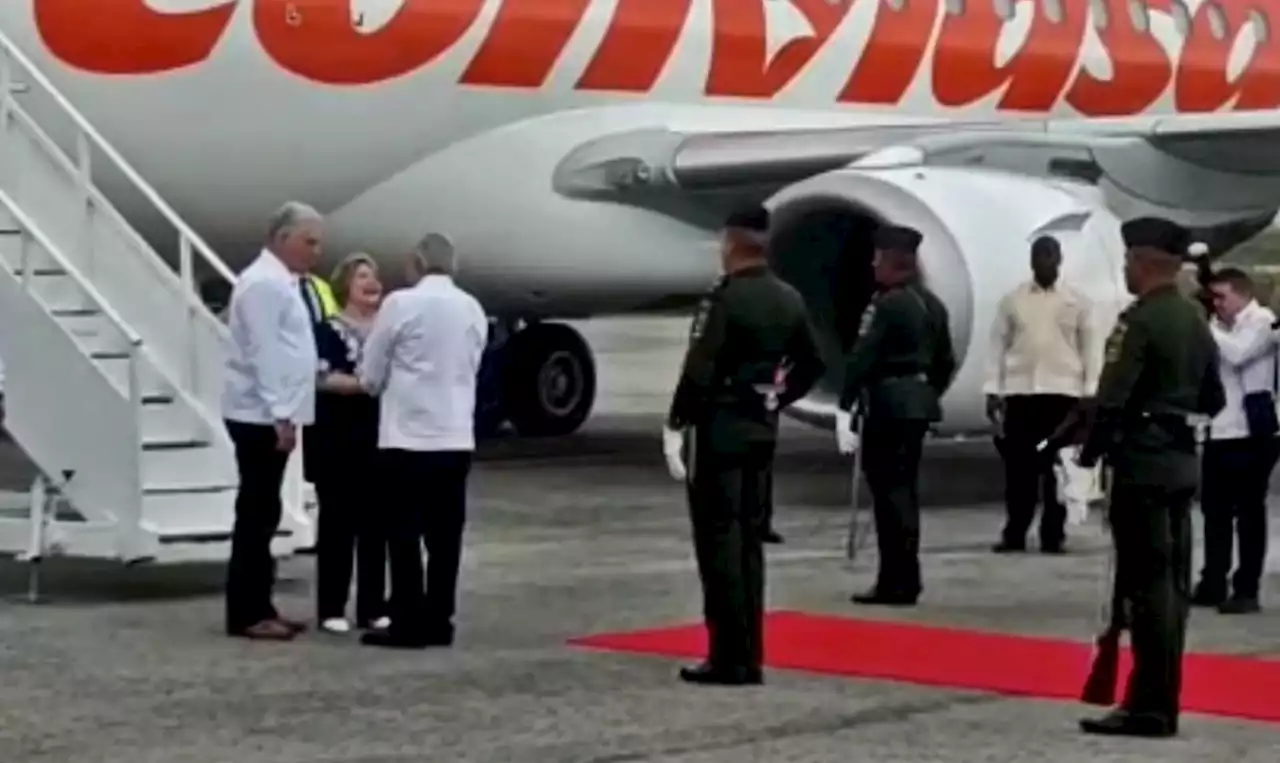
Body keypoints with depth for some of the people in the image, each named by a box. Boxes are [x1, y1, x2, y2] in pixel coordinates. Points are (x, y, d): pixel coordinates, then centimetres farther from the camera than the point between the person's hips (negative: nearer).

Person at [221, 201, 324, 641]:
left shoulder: (282, 282, 17)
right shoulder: (264, 282, -15)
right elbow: (264, 354, -20)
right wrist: (280, 414, -22)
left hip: (271, 415, 10)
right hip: (261, 416, -10)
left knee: (264, 514, 12)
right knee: (255, 513, -6)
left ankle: (258, 608, 18)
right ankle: (245, 614, -2)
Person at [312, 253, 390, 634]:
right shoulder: (328, 329, -4)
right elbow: (323, 378, -16)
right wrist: (366, 383, -24)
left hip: (380, 437, 5)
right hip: (338, 439, -5)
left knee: (376, 521, 6)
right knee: (338, 522, -2)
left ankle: (372, 607, 12)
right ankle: (331, 609, 2)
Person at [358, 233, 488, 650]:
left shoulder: (401, 303, -8)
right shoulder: (473, 309, 8)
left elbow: (370, 373, -1)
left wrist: (383, 385, 20)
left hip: (408, 437, -5)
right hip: (456, 438, 5)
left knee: (405, 535, 0)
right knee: (445, 535, 8)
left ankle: (407, 625, -1)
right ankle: (438, 622, 10)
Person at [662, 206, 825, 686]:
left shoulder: (725, 298, -16)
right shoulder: (789, 300, 8)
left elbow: (699, 371, -20)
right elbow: (811, 365, 15)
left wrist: (675, 425, -14)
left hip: (719, 431, -8)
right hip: (762, 430, 8)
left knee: (719, 542, -3)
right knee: (749, 540, 13)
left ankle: (729, 659, -3)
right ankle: (749, 657, 15)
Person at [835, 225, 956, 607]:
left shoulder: (886, 304, -14)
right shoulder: (933, 304, 12)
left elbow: (862, 358, -18)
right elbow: (946, 361, 17)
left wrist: (844, 406, -17)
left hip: (888, 403, -9)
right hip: (919, 402, 9)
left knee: (889, 490, -5)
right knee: (904, 488, 14)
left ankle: (897, 581, -4)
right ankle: (903, 578, 18)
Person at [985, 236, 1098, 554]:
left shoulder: (1077, 301, 5)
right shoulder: (1012, 300, 7)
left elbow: (1089, 348, 4)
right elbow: (999, 346, 7)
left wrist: (1090, 392, -3)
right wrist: (993, 390, 2)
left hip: (1063, 391, -1)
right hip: (1020, 390, 1)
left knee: (1058, 464, 2)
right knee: (1018, 464, 2)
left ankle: (1054, 534, 6)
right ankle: (1014, 533, 7)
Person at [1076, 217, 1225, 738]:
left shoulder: (1140, 321, -15)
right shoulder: (1196, 321, 12)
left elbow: (1110, 400, -20)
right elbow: (1213, 400, 20)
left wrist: (1088, 455, -9)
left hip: (1142, 462, -9)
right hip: (1182, 461, 9)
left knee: (1147, 583, -7)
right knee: (1172, 582, 11)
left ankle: (1149, 706, -6)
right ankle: (1162, 701, 16)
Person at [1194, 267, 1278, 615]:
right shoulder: (1222, 326, 16)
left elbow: (1237, 354, -22)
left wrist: (1207, 327, -12)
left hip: (1250, 433, -7)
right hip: (1219, 431, 7)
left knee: (1249, 512, -2)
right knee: (1214, 510, 10)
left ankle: (1246, 590, 3)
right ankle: (1212, 584, 19)